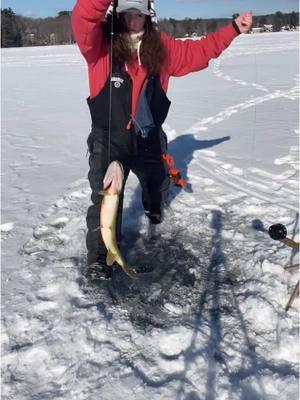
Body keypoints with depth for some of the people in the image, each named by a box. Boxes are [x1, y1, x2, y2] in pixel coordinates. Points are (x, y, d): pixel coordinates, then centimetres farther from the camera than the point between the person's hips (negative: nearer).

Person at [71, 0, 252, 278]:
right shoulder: (101, 44, -12)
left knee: (158, 182, 27)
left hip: (149, 136, 5)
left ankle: (154, 212, 61)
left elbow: (196, 52, 10)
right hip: (109, 138, -5)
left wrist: (233, 29, 8)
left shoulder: (160, 46, 2)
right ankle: (99, 256, 7)